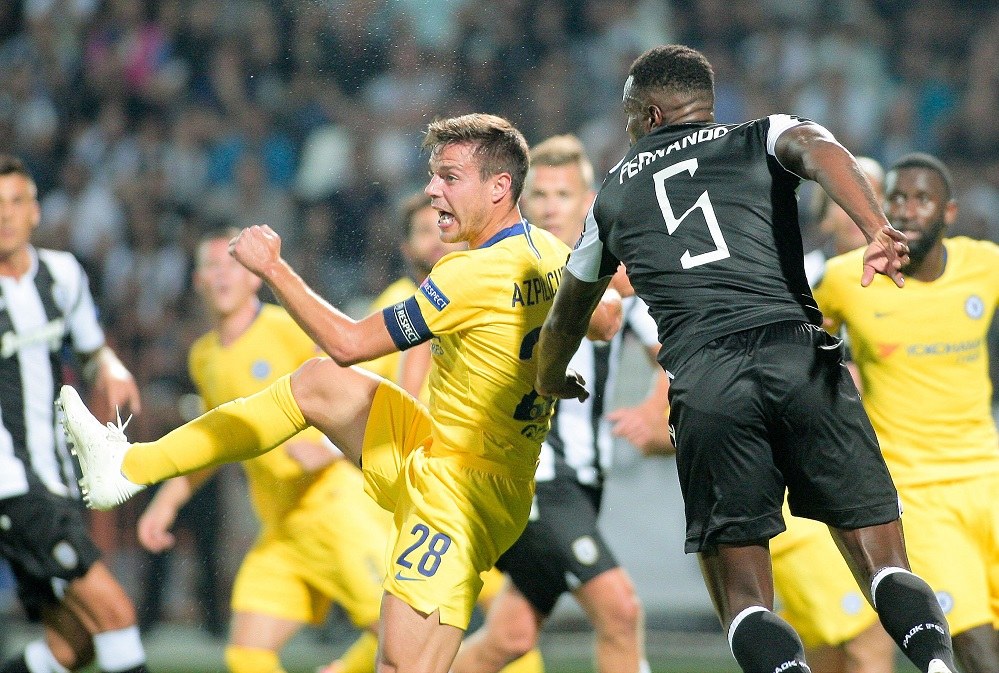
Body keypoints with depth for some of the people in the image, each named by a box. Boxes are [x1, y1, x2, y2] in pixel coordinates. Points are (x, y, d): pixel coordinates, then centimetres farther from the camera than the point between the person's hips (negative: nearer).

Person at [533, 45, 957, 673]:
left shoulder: (614, 193, 28)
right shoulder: (763, 138, 21)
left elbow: (567, 318, 43)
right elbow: (818, 149, -5)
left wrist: (550, 380, 65)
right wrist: (879, 231, -22)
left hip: (702, 381, 1)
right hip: (800, 356, 0)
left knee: (743, 595, 5)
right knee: (886, 566, 2)